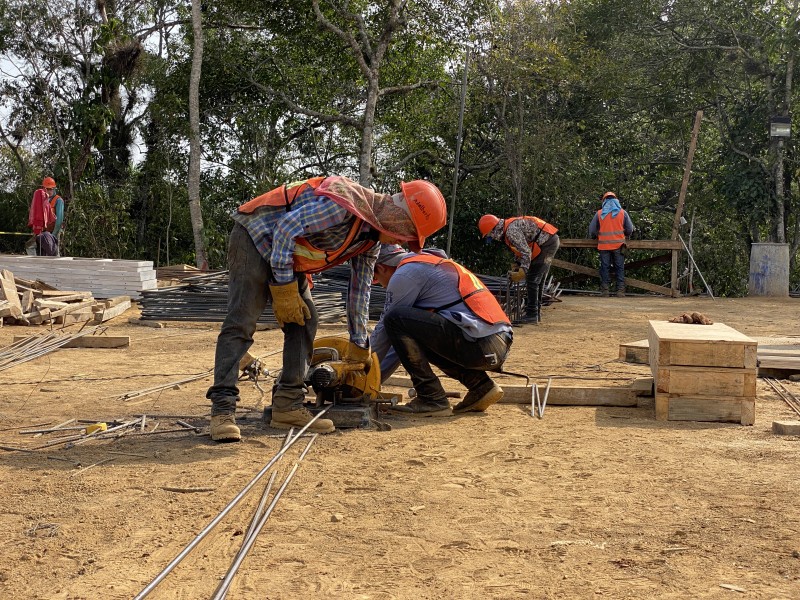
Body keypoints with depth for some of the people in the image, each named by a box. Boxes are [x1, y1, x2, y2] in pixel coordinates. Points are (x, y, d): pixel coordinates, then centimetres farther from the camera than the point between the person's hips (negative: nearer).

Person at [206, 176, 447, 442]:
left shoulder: (371, 239, 4)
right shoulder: (347, 200, -27)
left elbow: (359, 291, 14)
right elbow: (286, 229, -27)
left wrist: (359, 347, 17)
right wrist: (284, 290, -23)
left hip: (287, 256, 10)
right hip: (254, 238, -10)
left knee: (305, 322, 1)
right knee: (241, 324, -17)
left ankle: (287, 405, 1)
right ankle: (222, 411, -20)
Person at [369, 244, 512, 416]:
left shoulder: (404, 274, -2)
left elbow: (383, 334, 4)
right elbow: (406, 340, 31)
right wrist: (376, 379, 32)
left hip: (478, 344, -9)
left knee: (395, 320, -9)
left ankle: (432, 399, -7)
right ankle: (480, 385, 14)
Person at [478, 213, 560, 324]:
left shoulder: (511, 230, -21)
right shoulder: (507, 229, 12)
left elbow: (526, 251, -25)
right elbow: (521, 249, 22)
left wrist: (523, 271, -24)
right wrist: (517, 265, 13)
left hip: (547, 243, -10)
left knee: (532, 280, -9)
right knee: (538, 280, 14)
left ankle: (532, 315, -8)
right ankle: (536, 314, 20)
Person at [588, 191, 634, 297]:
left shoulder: (599, 213, 3)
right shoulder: (622, 213, 4)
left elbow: (592, 230, 8)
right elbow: (630, 229, 7)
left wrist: (595, 237, 28)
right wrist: (625, 236, 26)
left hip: (604, 245, 0)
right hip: (619, 245, 0)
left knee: (605, 268, 5)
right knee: (620, 268, 4)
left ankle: (604, 290, 0)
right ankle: (620, 290, 0)